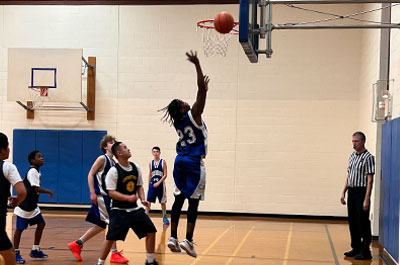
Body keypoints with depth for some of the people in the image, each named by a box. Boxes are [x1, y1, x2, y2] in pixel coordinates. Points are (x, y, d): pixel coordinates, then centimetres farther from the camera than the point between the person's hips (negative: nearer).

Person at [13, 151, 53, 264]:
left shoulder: (37, 172, 9)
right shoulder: (32, 171, -19)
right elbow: (37, 189, -26)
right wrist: (48, 192, -12)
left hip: (32, 206, 9)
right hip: (24, 206, -9)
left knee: (41, 224, 8)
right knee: (20, 229, -1)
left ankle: (35, 250, 18)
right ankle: (16, 253, 10)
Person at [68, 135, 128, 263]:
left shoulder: (113, 162, 13)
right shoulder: (102, 158, -10)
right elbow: (90, 174, -14)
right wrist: (92, 193, -20)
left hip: (106, 196, 9)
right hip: (100, 196, -9)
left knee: (101, 225, 15)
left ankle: (77, 244, 25)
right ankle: (114, 254, 1)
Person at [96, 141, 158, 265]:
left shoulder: (136, 167, 5)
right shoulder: (114, 171, -14)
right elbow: (111, 192, -16)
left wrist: (143, 199, -3)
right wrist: (128, 198, -28)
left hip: (135, 209, 6)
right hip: (119, 211, -6)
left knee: (151, 232, 4)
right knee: (110, 238, -9)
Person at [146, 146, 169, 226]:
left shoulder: (163, 162, -3)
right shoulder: (151, 163, 7)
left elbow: (165, 175, -7)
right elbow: (150, 175, 13)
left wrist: (158, 183, -16)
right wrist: (149, 185, 11)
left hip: (160, 184, -3)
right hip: (152, 184, 3)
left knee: (162, 202, 7)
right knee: (148, 201, -3)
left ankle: (164, 217, 21)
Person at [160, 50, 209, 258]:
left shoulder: (178, 121, 8)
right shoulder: (193, 115, -11)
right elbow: (201, 90, -15)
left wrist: (203, 88, 28)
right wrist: (197, 65, -14)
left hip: (180, 161, 7)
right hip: (194, 162, -7)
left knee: (179, 198, 9)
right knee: (193, 200, -6)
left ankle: (173, 237, 10)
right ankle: (188, 240, -10)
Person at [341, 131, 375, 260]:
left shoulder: (368, 157, -11)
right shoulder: (352, 156, 12)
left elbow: (370, 180, -14)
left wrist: (366, 199, -19)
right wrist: (344, 192, 12)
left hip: (361, 192, -7)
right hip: (351, 192, 8)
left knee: (363, 223, -3)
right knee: (352, 221, 12)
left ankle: (365, 251, 4)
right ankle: (356, 248, 22)